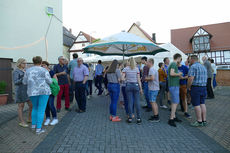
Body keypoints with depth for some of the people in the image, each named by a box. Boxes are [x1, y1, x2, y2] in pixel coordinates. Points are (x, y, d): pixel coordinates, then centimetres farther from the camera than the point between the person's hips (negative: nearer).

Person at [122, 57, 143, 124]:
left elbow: (122, 78, -6)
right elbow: (138, 79, -1)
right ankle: (138, 118, 10)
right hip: (136, 85, 0)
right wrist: (141, 88, 4)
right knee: (137, 102, 4)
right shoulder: (137, 69, 1)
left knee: (130, 102, 6)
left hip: (128, 85, 0)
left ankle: (130, 118, 12)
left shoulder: (125, 69, 0)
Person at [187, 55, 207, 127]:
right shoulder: (203, 67, 16)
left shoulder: (193, 67, -12)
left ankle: (199, 121, 5)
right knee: (202, 104, 12)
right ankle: (204, 121, 18)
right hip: (203, 88, 8)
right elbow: (205, 78, 19)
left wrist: (188, 87, -7)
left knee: (197, 105, -1)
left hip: (195, 88, -8)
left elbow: (191, 79, -20)